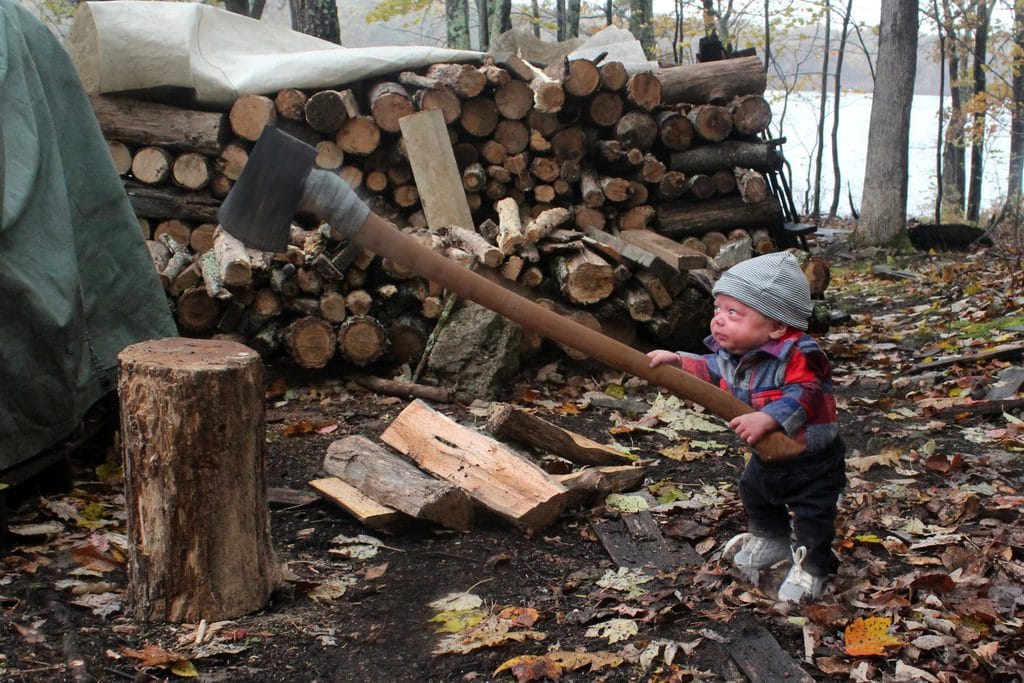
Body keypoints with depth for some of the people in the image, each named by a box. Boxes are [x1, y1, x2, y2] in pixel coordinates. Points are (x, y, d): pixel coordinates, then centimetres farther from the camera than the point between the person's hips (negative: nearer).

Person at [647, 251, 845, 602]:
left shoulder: (798, 355, -34)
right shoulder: (731, 352, -10)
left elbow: (804, 396, -42)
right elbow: (712, 370, 10)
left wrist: (768, 418, -50)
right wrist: (678, 361, -2)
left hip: (812, 459, -8)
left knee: (813, 515, 2)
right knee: (754, 495, 28)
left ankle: (812, 567, 27)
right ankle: (772, 540, 54)